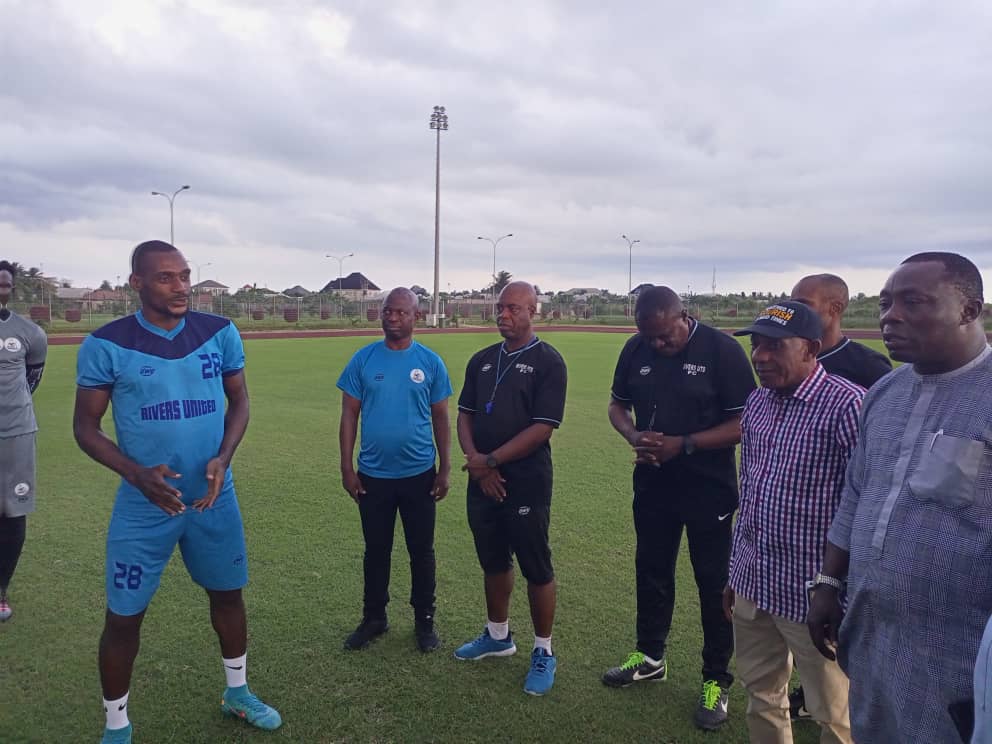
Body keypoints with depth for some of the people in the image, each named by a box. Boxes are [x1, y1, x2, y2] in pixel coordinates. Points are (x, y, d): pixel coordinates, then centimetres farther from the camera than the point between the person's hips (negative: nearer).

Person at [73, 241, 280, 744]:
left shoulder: (219, 333, -4)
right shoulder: (107, 344, -11)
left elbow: (239, 401, 6)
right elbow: (86, 427, -5)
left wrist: (223, 457, -12)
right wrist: (138, 474, -21)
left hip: (214, 497, 3)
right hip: (145, 505, -2)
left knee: (228, 593, 17)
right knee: (124, 615, 8)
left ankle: (237, 693, 41)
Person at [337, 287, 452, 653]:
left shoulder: (430, 362, -2)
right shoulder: (363, 359, -2)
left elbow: (440, 418, 3)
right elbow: (349, 415, 0)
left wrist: (445, 468, 0)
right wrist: (347, 467, -3)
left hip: (419, 474, 0)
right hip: (373, 474, 1)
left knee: (421, 551, 11)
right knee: (376, 550, 14)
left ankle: (424, 621, 27)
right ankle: (374, 618, 31)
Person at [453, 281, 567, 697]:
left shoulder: (548, 362, -8)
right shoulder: (482, 361, 10)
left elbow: (543, 427, -15)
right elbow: (465, 415, 10)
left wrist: (491, 460, -15)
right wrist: (474, 460, -8)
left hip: (526, 483, -6)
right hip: (482, 480, 6)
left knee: (537, 569, 4)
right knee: (493, 563, 18)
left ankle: (543, 653, 20)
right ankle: (498, 636, 36)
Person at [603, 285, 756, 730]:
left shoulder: (722, 350, -16)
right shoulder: (635, 349, -2)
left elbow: (745, 423, -17)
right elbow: (617, 404, 9)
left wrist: (684, 444, -25)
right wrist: (633, 435, -12)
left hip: (709, 489, -5)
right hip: (652, 485, 5)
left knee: (713, 583, 7)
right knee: (651, 571, 18)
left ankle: (716, 681, 25)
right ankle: (650, 657, 38)